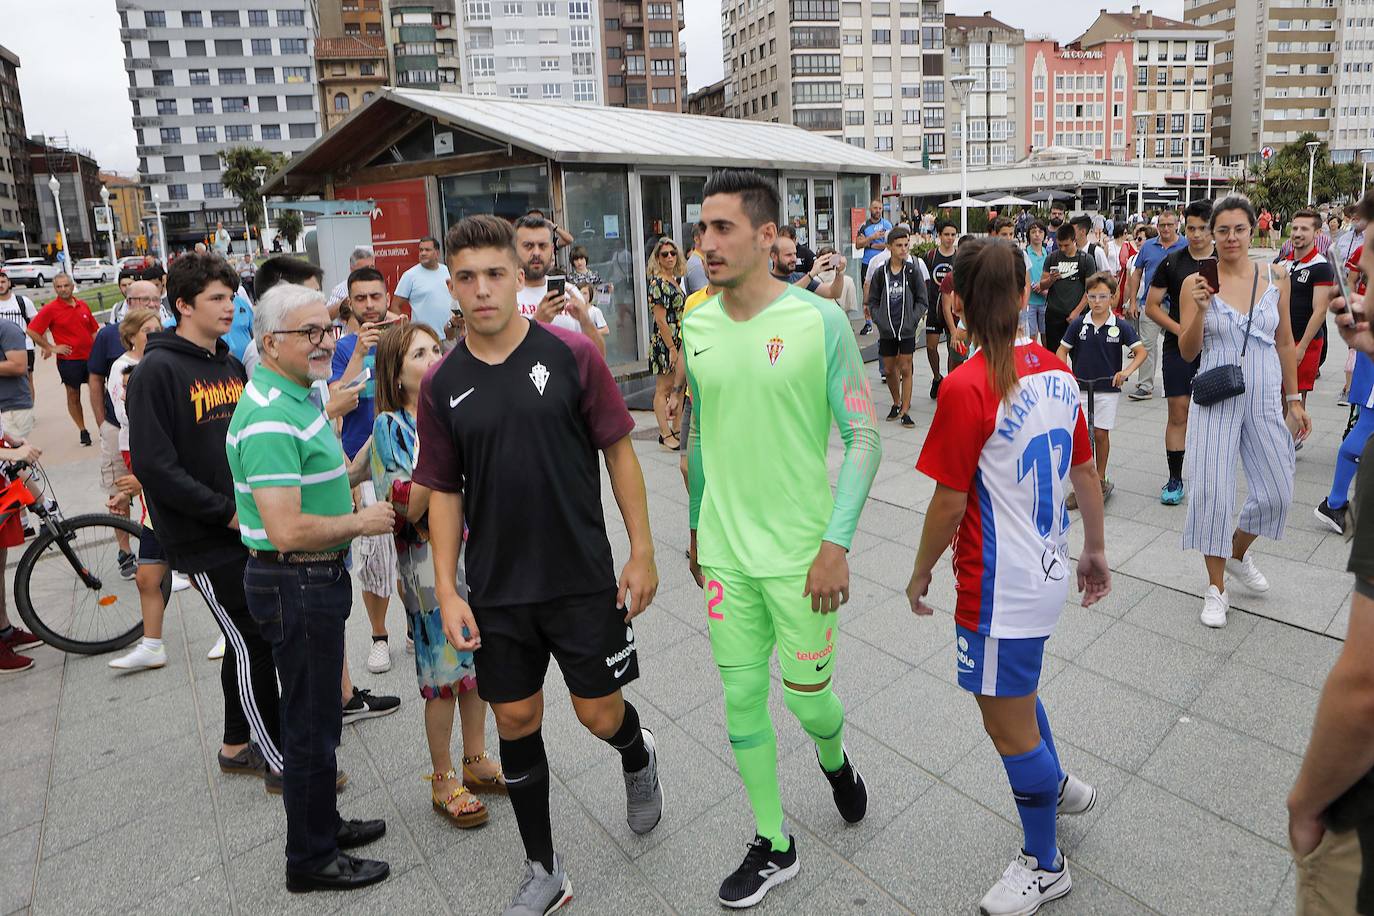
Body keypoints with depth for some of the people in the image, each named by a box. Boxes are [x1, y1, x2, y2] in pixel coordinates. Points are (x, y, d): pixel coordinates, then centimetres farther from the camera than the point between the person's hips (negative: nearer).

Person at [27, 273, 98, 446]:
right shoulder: (50, 309, -6)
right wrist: (51, 348, -7)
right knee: (73, 396, 6)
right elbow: (32, 331, -5)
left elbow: (94, 330, 15)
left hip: (90, 357, 3)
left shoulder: (83, 306, 7)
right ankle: (83, 431, 15)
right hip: (68, 360, -3)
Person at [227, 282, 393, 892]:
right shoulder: (271, 419, -24)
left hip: (315, 580, 10)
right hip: (296, 584, -10)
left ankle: (322, 823, 41)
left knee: (317, 711, 22)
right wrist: (361, 523, -17)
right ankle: (311, 860, 24)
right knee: (312, 722, 5)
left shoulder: (296, 397, 10)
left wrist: (356, 470, 8)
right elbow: (287, 530, -30)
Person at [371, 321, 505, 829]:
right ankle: (443, 780, 25)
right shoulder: (391, 427, -9)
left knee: (477, 657, 15)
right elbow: (408, 507, -18)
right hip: (430, 562, -5)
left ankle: (476, 761, 34)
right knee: (442, 669, 5)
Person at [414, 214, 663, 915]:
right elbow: (444, 492, 5)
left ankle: (638, 758, 45)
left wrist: (642, 551, -6)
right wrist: (446, 591, 0)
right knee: (516, 722, 12)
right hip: (495, 591, 3)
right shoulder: (442, 384, 0)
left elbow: (619, 450, -4)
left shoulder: (570, 353, -7)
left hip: (583, 577, -2)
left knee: (600, 714, 6)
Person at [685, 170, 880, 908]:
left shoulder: (819, 320, -12)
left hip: (801, 551, -4)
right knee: (742, 696, 11)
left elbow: (864, 438, -10)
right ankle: (773, 846, 33)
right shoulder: (696, 326, 3)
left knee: (806, 695, 9)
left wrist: (836, 543, -16)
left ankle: (834, 759, 47)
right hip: (725, 551, 4)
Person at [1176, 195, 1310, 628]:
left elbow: (1285, 343, 10)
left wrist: (1294, 399, 10)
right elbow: (1187, 352, -5)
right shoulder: (1195, 283, -5)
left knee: (1276, 493, 7)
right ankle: (1216, 589, 12)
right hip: (1216, 398, -3)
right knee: (1212, 492, -3)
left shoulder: (1275, 277, 3)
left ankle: (1237, 552, 37)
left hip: (1265, 398, 3)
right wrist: (1200, 309, -21)